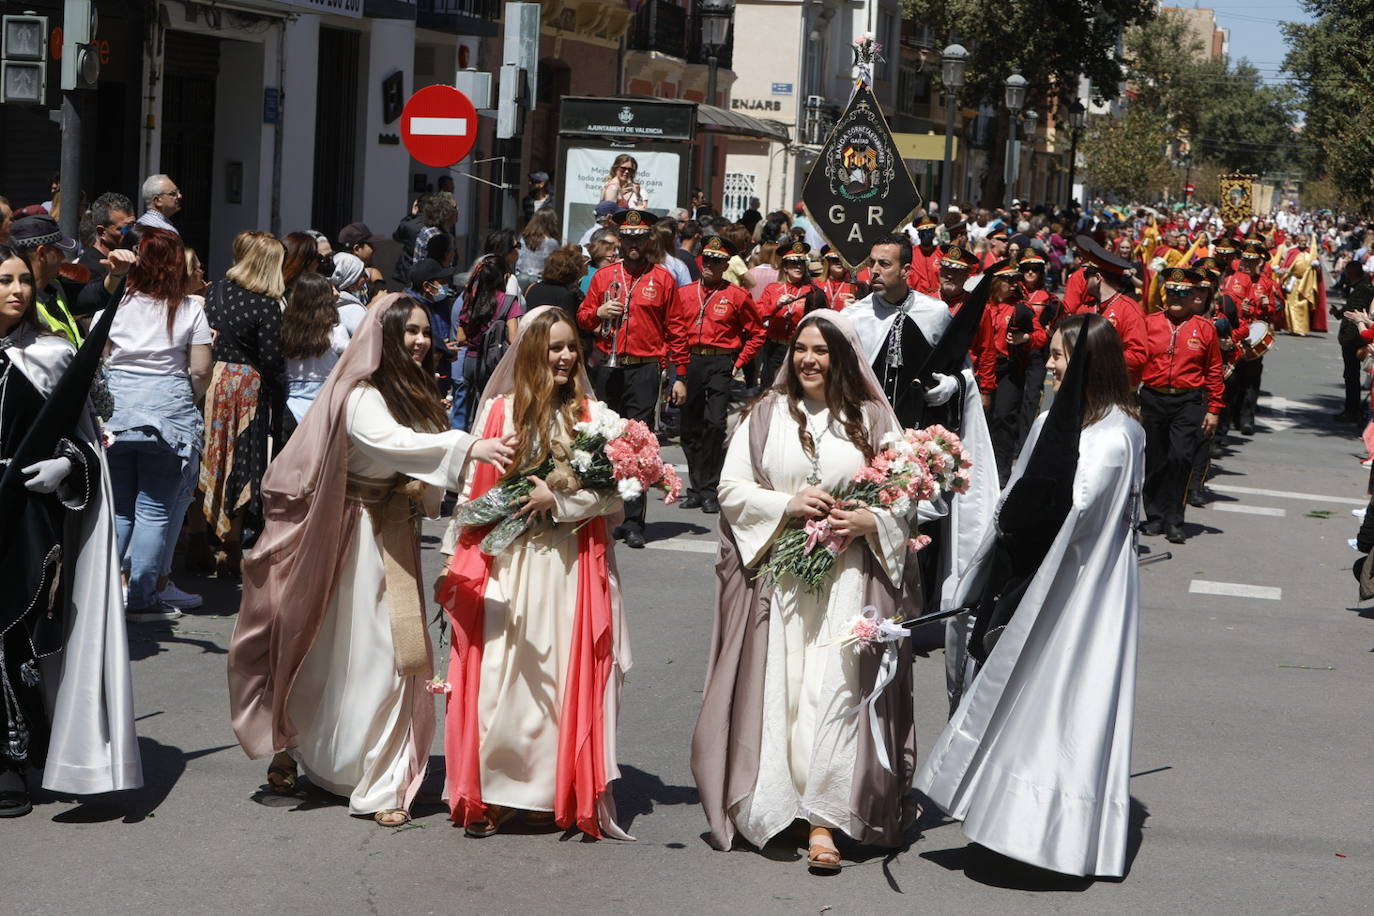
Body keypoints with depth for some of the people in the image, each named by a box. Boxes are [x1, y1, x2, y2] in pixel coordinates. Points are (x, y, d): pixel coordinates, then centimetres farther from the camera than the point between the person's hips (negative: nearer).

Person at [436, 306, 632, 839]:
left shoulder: (591, 414, 4)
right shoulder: (500, 411, 6)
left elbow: (613, 493, -1)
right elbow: (474, 490, 7)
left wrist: (560, 498, -15)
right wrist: (459, 563, 4)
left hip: (570, 569, 0)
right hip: (506, 566, 0)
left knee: (564, 677, 0)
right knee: (497, 679, -2)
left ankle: (560, 795, 8)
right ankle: (490, 796, 8)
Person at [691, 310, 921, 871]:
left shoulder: (873, 421, 8)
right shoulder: (764, 415, 8)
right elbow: (731, 488, 4)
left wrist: (869, 520, -12)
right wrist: (786, 505, -10)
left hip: (847, 577, -1)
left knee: (834, 690, -9)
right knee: (775, 691, 1)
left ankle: (824, 822, -10)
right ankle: (771, 806, 13)